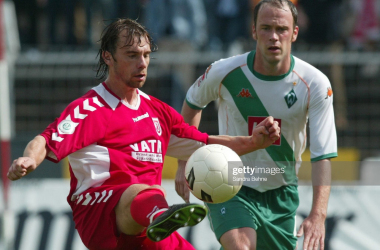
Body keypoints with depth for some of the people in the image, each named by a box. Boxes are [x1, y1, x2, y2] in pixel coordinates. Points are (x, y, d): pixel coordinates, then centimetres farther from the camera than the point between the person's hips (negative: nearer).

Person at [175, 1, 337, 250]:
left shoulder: (315, 84, -14)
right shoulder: (224, 73, -14)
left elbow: (323, 154, -17)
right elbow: (193, 102, 9)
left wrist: (318, 214, -30)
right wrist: (185, 163, 6)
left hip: (282, 194, 3)